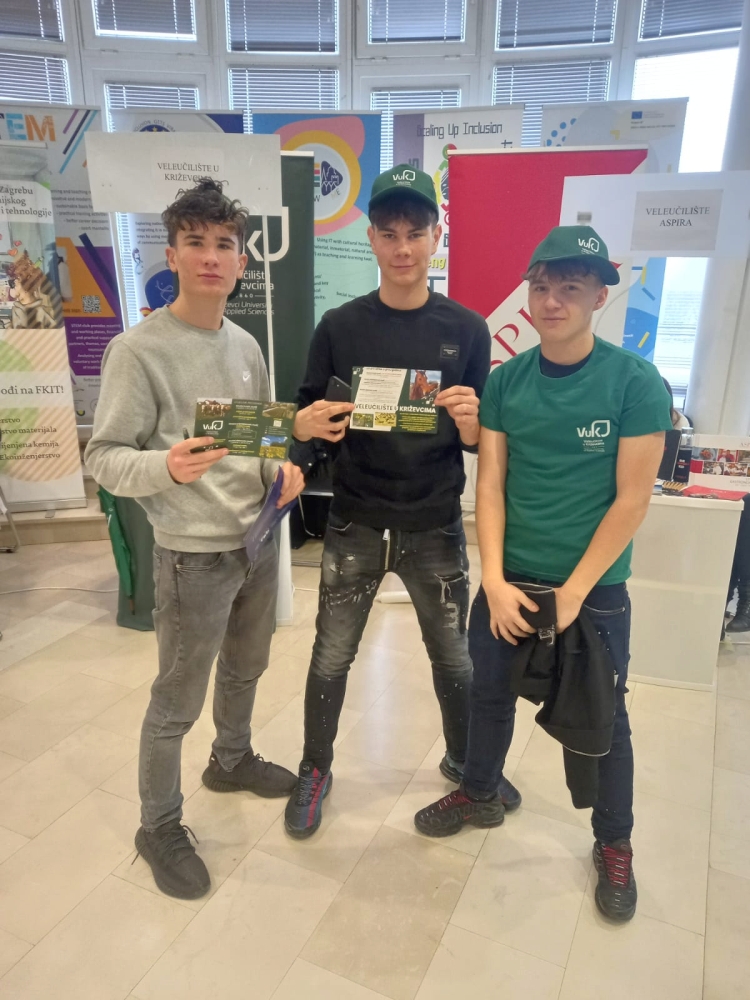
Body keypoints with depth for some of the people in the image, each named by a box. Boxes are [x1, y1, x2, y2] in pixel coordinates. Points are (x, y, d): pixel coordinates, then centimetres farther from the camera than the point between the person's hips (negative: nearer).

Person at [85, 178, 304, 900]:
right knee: (177, 701, 8)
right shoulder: (137, 351, -14)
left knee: (246, 669, 25)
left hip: (259, 542, 7)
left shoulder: (247, 347, 6)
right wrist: (166, 467, -33)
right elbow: (103, 458, -14)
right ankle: (159, 827, 31)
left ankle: (232, 761, 51)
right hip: (194, 555, -7)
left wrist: (282, 471, -6)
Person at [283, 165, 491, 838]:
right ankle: (315, 769, 36)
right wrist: (306, 425, -20)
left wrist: (469, 421, -22)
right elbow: (309, 418, 3)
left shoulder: (467, 330, -1)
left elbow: (478, 443, 1)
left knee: (453, 658, 14)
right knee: (332, 658, 10)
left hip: (435, 529, 0)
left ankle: (464, 761, 43)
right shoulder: (340, 327, -1)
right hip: (355, 525, 0)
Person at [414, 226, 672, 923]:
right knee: (489, 696, 18)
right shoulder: (505, 381, -2)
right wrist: (494, 581, -9)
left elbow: (631, 499, -12)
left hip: (594, 591, -3)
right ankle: (482, 794, 45)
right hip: (507, 582, 3)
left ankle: (614, 844, 38)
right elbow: (490, 485, -2)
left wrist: (572, 593, -13)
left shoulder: (635, 382, -12)